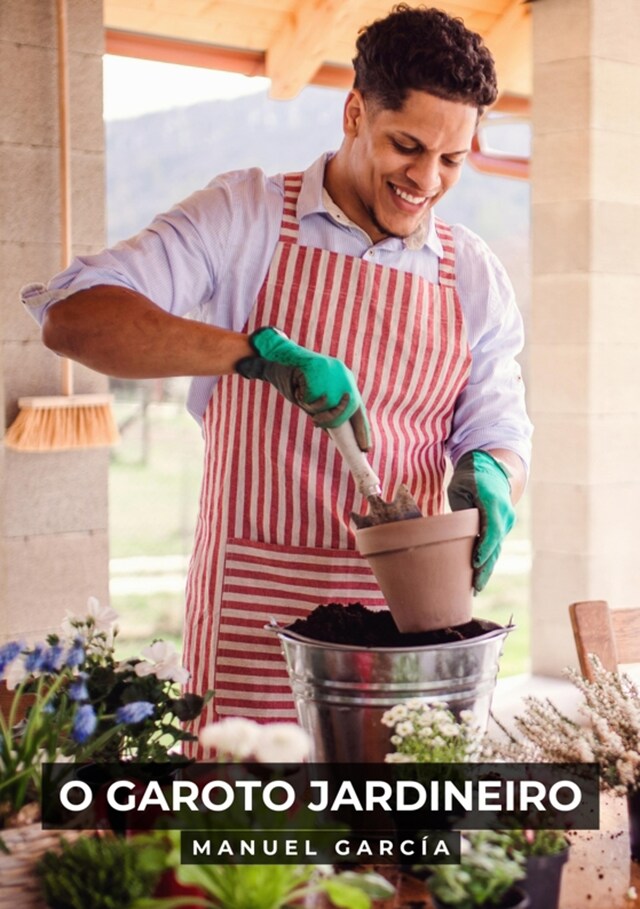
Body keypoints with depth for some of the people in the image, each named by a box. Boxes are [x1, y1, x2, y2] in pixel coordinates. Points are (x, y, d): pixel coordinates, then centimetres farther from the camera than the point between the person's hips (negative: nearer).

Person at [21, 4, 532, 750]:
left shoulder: (474, 275, 9)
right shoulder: (247, 217, -3)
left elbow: (499, 429, 13)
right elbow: (70, 315, -14)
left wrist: (490, 474, -13)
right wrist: (257, 350, -27)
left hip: (405, 607, 3)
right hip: (257, 610, -3)